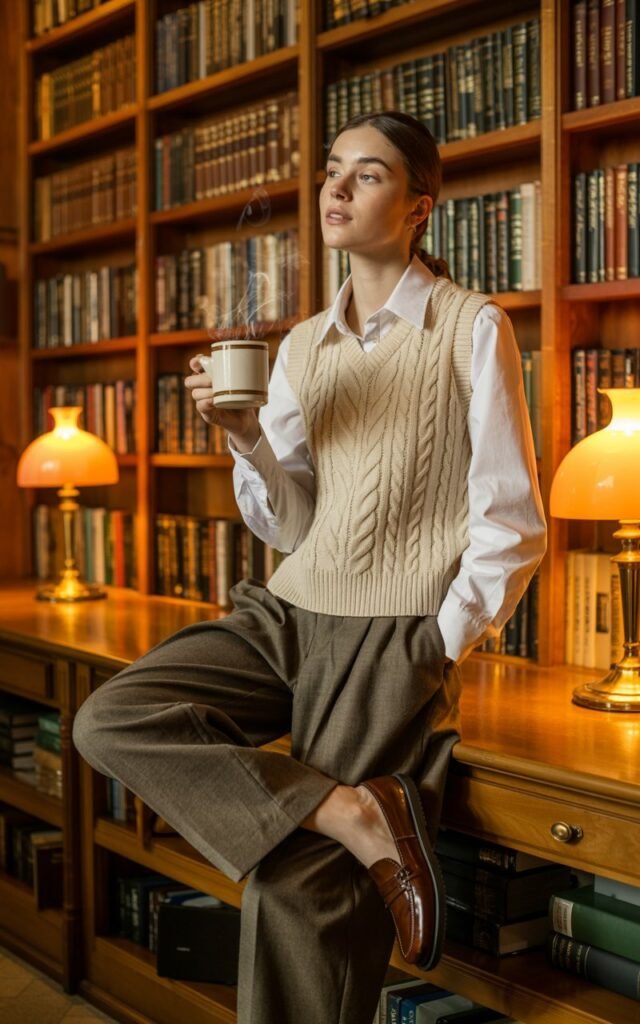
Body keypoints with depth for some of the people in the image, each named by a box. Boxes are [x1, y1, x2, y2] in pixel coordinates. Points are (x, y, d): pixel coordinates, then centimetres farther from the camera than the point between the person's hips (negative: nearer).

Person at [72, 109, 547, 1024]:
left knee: (303, 885, -12)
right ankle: (351, 811, -18)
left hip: (396, 634, -6)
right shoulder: (302, 347, 13)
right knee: (110, 720, -14)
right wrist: (245, 436, -6)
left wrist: (437, 655, -11)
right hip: (287, 613, 6)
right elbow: (290, 526, 12)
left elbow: (512, 527, -4)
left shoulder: (473, 329, -3)